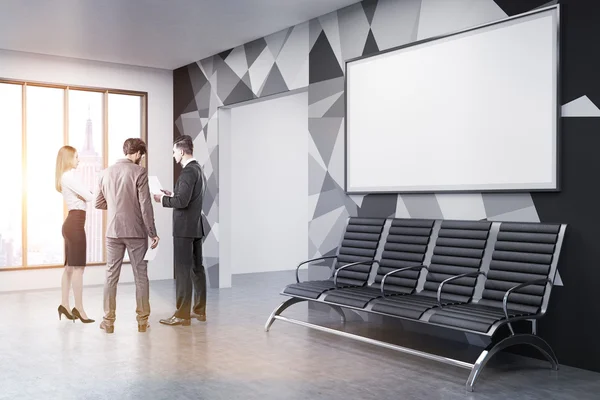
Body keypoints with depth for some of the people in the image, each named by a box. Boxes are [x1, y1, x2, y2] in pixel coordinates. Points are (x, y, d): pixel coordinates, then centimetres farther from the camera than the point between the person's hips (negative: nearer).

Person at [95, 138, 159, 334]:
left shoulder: (107, 172, 5)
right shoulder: (139, 171, -8)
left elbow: (99, 203, 11)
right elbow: (145, 206, -12)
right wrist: (152, 233, -6)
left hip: (113, 231, 3)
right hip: (136, 231, -3)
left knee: (111, 276, 9)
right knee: (141, 276, 6)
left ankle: (109, 321, 14)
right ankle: (142, 320, 12)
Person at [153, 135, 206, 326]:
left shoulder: (188, 172, -17)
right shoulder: (198, 169, 13)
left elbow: (182, 202, -23)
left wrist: (163, 199, -9)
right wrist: (172, 195, 15)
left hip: (184, 229, -10)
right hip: (195, 227, 10)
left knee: (183, 271, -5)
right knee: (196, 268, 13)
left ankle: (182, 314, 0)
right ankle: (200, 310, 21)